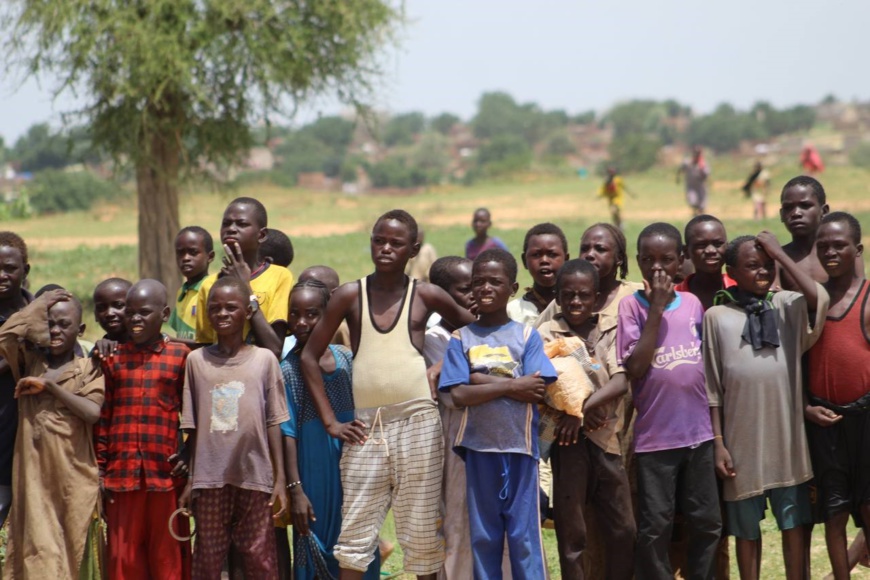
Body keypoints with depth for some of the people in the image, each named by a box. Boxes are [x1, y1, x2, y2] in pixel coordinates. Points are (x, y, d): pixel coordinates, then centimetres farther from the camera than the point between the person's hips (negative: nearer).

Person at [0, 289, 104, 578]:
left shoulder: (89, 369, 3)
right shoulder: (30, 360, 11)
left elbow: (93, 412, -13)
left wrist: (50, 385, -11)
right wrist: (37, 308, -1)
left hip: (73, 476, -1)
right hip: (33, 473, 1)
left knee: (72, 550, 4)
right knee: (39, 553, -4)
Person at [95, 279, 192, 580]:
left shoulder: (180, 356, 2)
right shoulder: (112, 359, 9)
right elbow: (102, 418, 9)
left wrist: (189, 456, -5)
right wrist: (100, 469, 6)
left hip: (165, 474, -2)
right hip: (121, 475, 2)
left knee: (168, 555, 3)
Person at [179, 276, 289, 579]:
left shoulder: (264, 359, 2)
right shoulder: (196, 360, 5)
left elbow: (274, 423, 3)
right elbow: (191, 426, 7)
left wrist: (280, 479, 0)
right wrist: (189, 480, 5)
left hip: (255, 475, -1)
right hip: (210, 477, 1)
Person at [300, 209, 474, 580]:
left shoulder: (425, 296, 3)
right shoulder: (350, 296, 4)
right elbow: (310, 357, 7)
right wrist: (330, 421, 1)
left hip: (418, 425, -1)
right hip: (366, 428, 1)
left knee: (422, 529, 4)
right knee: (355, 532, 0)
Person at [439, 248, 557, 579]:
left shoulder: (527, 336, 3)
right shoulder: (461, 339, 4)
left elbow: (537, 392, -8)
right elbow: (459, 394, -8)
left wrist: (484, 380, -11)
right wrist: (512, 385, -12)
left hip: (520, 446, -1)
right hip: (479, 447, 1)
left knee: (524, 533, 1)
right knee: (483, 536, 7)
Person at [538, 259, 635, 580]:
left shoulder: (610, 333, 6)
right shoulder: (547, 334, -1)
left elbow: (620, 383, -7)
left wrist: (583, 407, -21)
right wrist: (579, 410, -20)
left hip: (606, 438, 3)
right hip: (567, 440, -3)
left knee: (624, 529, 7)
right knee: (571, 532, 3)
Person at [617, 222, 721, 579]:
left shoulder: (693, 304, 6)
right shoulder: (632, 305, -6)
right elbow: (635, 368, -16)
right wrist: (657, 308, -15)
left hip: (699, 433, 4)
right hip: (655, 438, -4)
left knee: (707, 522, 10)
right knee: (655, 528, 3)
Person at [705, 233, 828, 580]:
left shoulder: (786, 307, 3)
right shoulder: (717, 316, -1)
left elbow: (820, 299, -20)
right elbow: (712, 388, 0)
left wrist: (779, 253, -12)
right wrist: (718, 443, -4)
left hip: (786, 438, 1)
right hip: (743, 442, -1)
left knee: (793, 522, 8)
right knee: (746, 527, 9)